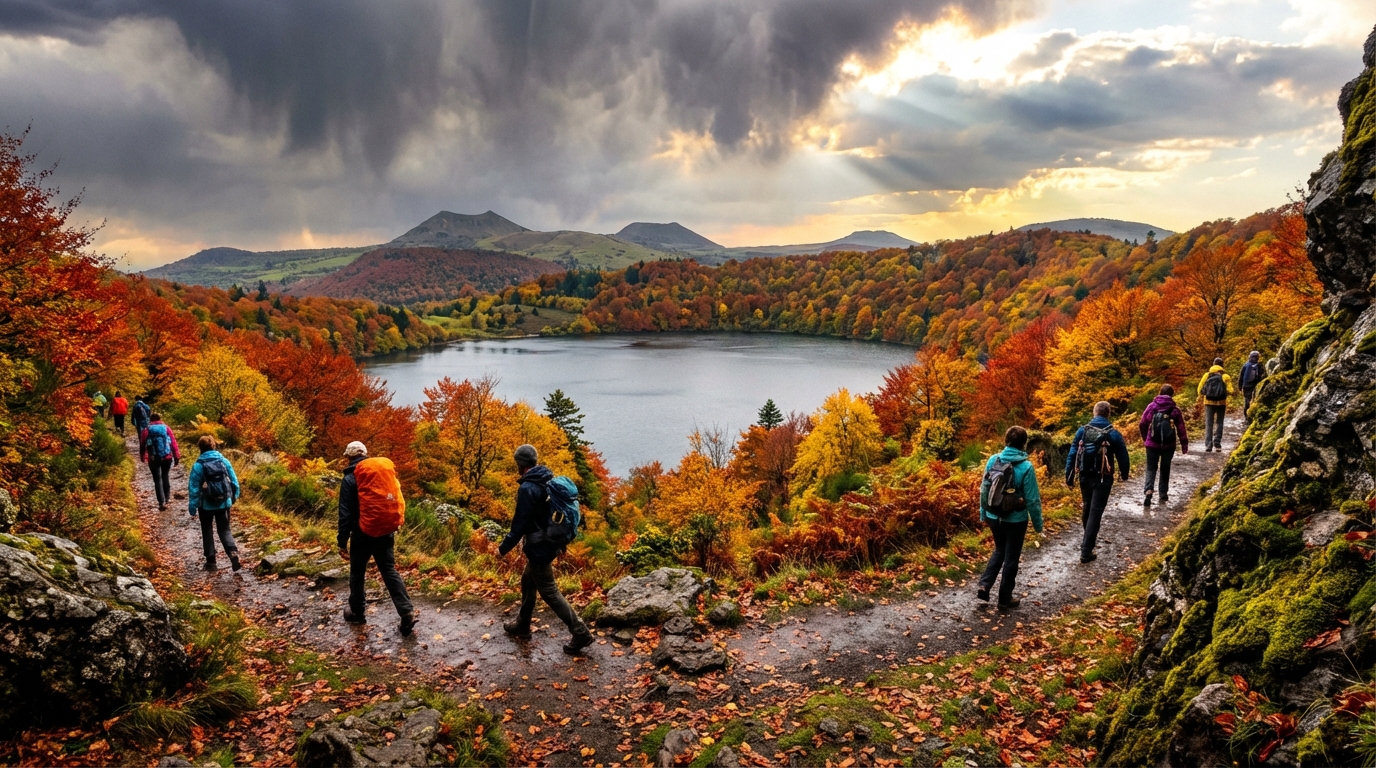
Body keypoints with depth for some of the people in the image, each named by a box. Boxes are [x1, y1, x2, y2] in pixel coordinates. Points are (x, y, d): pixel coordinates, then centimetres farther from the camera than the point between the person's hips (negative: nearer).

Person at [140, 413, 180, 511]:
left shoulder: (146, 430, 3)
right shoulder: (166, 428, 4)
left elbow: (142, 444, 7)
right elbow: (173, 443, 0)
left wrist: (142, 457, 22)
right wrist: (177, 457, 4)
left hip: (154, 458, -1)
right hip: (167, 457, 1)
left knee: (157, 479, 4)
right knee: (165, 476, 22)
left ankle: (162, 502, -2)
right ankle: (167, 497, 25)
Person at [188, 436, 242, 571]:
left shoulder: (198, 465, -11)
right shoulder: (224, 461, -3)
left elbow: (194, 489, -9)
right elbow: (234, 482, 2)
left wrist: (192, 507, -2)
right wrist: (234, 497, 16)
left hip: (206, 505, -2)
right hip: (224, 503, 2)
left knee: (207, 531, 16)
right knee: (224, 530, 10)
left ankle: (211, 561, 17)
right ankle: (233, 553, -14)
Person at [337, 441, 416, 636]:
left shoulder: (349, 479, -10)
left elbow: (345, 513, -12)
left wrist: (342, 541, -7)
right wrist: (393, 528, 21)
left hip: (362, 534, -4)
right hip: (385, 532, 4)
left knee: (357, 573, 15)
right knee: (390, 571, 6)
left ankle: (357, 612, 27)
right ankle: (407, 612, -5)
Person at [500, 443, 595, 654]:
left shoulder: (527, 488, -23)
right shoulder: (548, 480, 5)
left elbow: (520, 523, -20)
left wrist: (505, 547, -7)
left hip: (540, 547, -9)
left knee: (549, 592, 0)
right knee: (528, 581, 24)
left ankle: (580, 633, 1)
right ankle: (522, 625, 39)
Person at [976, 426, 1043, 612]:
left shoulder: (993, 460, -6)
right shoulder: (1026, 467, -18)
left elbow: (984, 490, 2)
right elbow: (1032, 499, -13)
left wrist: (983, 513, 14)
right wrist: (1038, 523, -1)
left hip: (994, 517, 4)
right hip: (1016, 520, -4)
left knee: (999, 550, 24)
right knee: (1011, 558, 11)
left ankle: (984, 586, 12)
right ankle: (1005, 599, 20)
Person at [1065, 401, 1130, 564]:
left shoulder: (1082, 431, -2)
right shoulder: (1114, 434, -9)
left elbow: (1072, 454, -1)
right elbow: (1122, 456, -1)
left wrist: (1069, 476, 6)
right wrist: (1124, 474, 19)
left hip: (1085, 477, 3)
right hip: (1103, 479, -3)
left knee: (1087, 508, 23)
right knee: (1095, 513, -3)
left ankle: (1088, 540, 44)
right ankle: (1086, 551, -7)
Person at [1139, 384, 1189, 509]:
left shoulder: (1151, 406, -4)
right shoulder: (1175, 410, -5)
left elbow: (1142, 425, 2)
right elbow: (1181, 429, -4)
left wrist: (1145, 439, 18)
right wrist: (1184, 445, 3)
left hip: (1152, 444, 0)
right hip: (1169, 445, 1)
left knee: (1151, 468, 6)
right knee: (1165, 469, 17)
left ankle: (1149, 490, -18)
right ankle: (1163, 495, 21)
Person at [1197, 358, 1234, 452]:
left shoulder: (1207, 375, 0)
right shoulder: (1226, 377, -4)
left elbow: (1200, 388, -1)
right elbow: (1230, 391, -10)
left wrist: (1201, 396, 16)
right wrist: (1225, 392, 12)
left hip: (1209, 402, 0)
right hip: (1221, 403, 0)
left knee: (1208, 424, 4)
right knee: (1219, 423, 14)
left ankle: (1208, 446, -2)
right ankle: (1217, 443, 6)